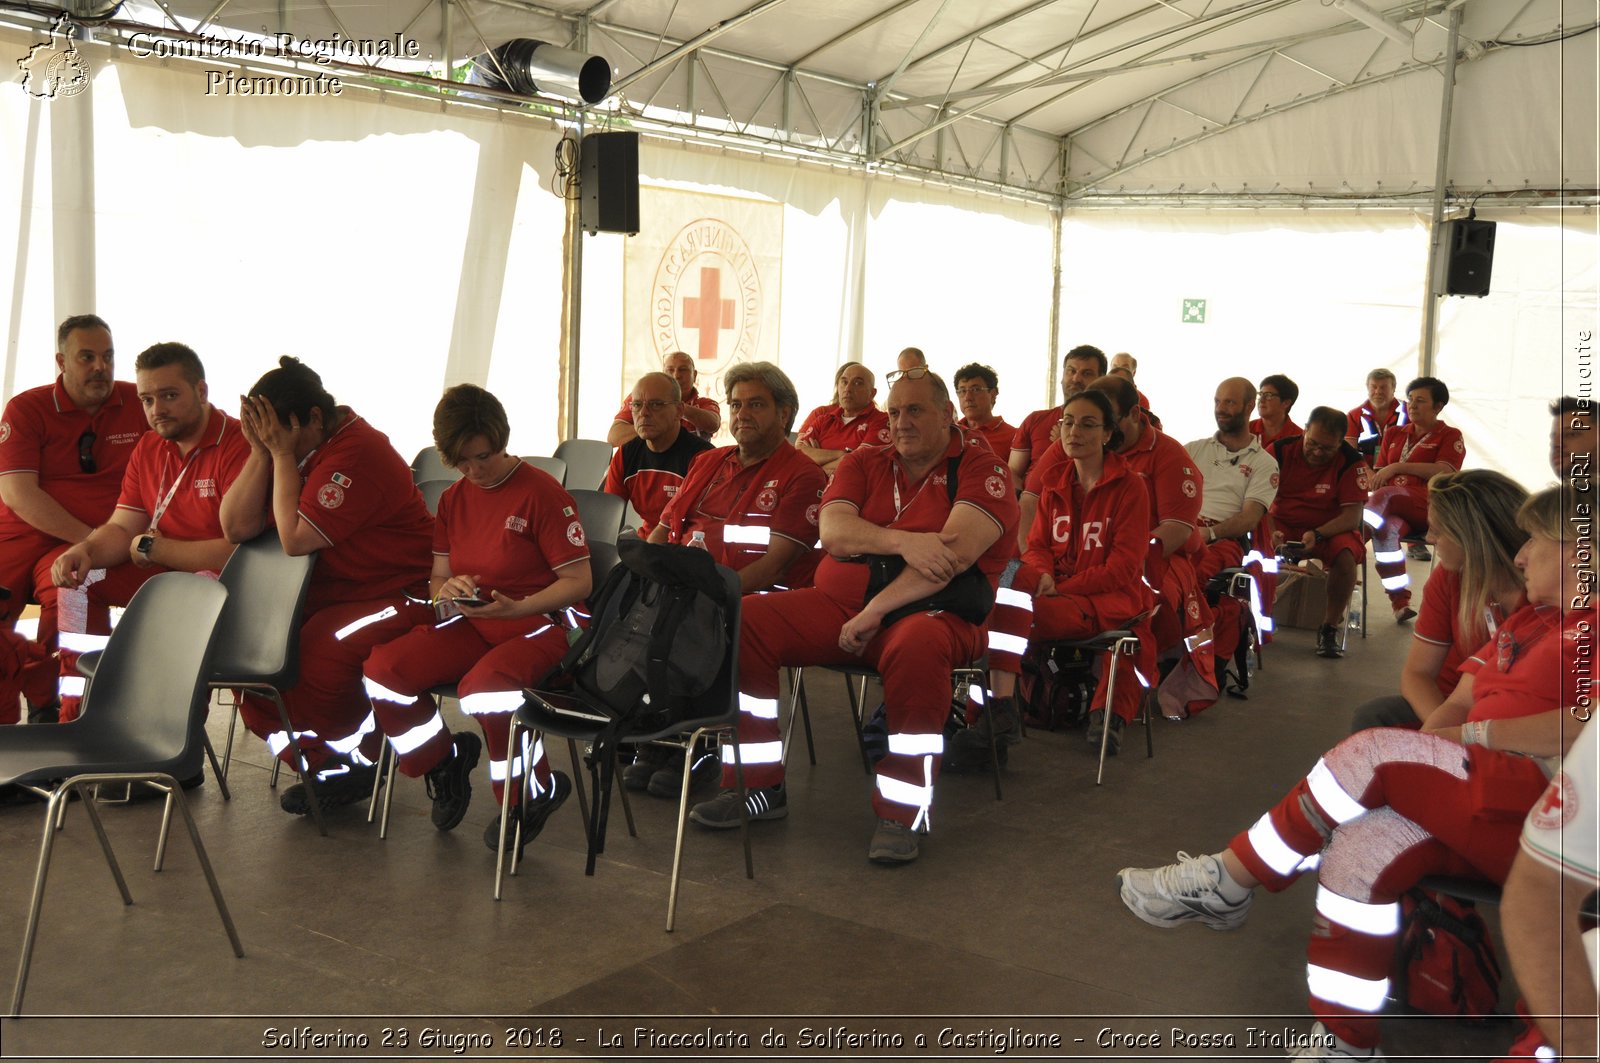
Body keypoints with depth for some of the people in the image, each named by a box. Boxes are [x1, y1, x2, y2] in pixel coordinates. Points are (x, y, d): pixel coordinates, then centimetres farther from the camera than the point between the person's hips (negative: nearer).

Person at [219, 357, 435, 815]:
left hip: (396, 597, -9)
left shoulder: (356, 453, -21)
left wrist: (283, 454, -19)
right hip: (325, 594, 9)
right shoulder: (297, 447, 5)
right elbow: (236, 528, -2)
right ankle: (325, 766, 5)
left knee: (314, 659, -30)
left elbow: (296, 539, -25)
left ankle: (364, 759, 0)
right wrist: (261, 451, -11)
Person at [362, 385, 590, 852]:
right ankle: (443, 760, 9)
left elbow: (579, 582, -11)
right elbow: (436, 580, 16)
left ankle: (537, 790, -8)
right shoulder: (453, 499, 11)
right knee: (382, 666, -17)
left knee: (483, 686, -36)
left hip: (536, 625, -6)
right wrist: (447, 590, -9)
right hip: (469, 625, 6)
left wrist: (514, 608, -23)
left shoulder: (541, 492, -10)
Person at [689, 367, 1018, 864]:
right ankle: (759, 785, -6)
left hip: (927, 613, -5)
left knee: (917, 647, -40)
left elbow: (955, 552, -16)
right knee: (742, 621, -15)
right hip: (836, 603, 5)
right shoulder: (863, 464, 16)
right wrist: (903, 541, -21)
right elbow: (833, 532, -2)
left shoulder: (981, 470, 0)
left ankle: (901, 814, -26)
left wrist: (874, 612, -20)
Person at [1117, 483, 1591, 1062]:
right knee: (1357, 849, -20)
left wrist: (1473, 734, -10)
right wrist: (1433, 757, -3)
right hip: (1493, 802, 7)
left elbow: (1581, 730, -20)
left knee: (1373, 751, -22)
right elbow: (1456, 707, 17)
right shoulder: (1528, 620, 23)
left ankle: (1225, 881, -9)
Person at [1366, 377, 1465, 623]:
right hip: (1392, 509, 3)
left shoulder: (1449, 436, 14)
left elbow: (1443, 472, -4)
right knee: (1386, 529, -35)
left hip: (1428, 507, -3)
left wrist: (1398, 467, -9)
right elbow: (1380, 473, 23)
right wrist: (1376, 478, -3)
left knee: (1386, 495, -36)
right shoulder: (1394, 434, 28)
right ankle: (1401, 603, -39)